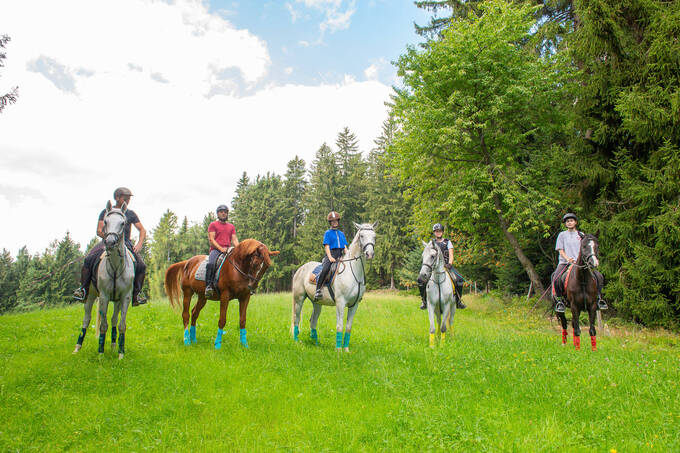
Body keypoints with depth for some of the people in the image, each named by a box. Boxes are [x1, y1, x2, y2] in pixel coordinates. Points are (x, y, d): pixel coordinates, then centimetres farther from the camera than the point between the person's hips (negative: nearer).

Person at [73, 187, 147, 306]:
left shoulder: (131, 214, 11)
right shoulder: (106, 212, 7)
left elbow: (142, 230, 9)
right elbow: (99, 231, 1)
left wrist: (139, 244, -8)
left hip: (125, 243, 1)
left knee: (141, 265, -19)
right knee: (88, 260, -24)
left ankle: (136, 293, -6)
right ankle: (83, 289, -10)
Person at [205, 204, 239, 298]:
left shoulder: (231, 226, 23)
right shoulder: (213, 225, 10)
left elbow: (234, 239, 15)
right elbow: (211, 239, -1)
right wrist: (220, 248, -16)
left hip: (228, 250, 4)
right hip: (215, 249, -4)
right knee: (211, 264, -35)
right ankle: (209, 286, -35)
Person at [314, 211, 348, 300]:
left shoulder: (341, 233, 22)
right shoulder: (328, 233, 8)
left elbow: (345, 247, 19)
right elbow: (326, 246, -2)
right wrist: (330, 257, -17)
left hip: (340, 255, 5)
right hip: (331, 253, -5)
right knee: (325, 269, -30)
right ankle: (318, 289, -25)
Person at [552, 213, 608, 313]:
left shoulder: (581, 235, 16)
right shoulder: (562, 235, 10)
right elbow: (560, 250, 3)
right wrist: (568, 259, -15)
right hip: (565, 263, -2)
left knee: (599, 276, -14)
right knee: (556, 278, -30)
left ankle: (598, 298, 3)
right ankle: (559, 300, -12)